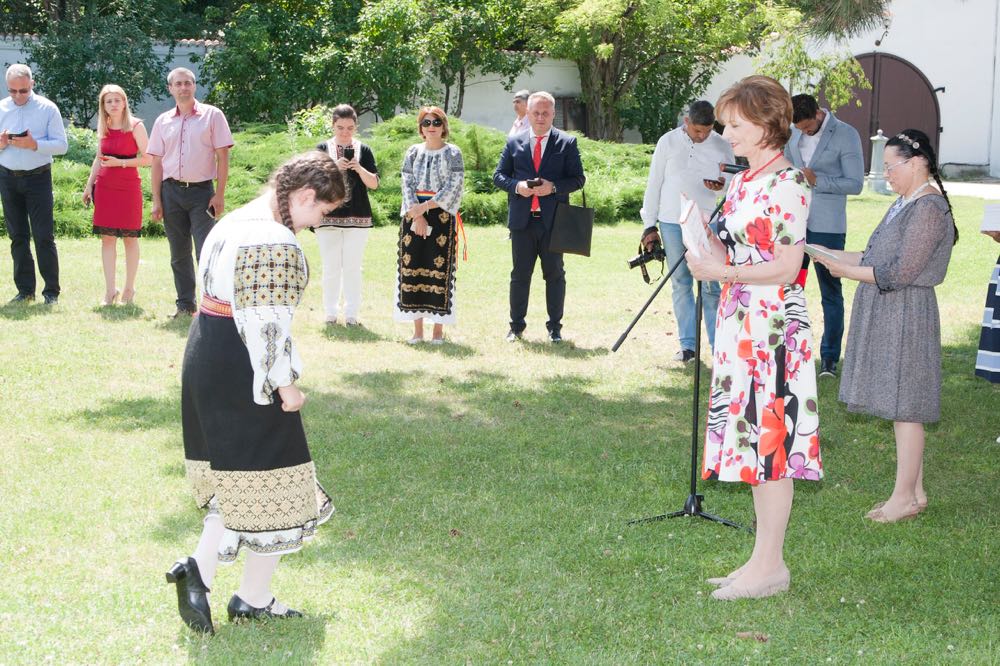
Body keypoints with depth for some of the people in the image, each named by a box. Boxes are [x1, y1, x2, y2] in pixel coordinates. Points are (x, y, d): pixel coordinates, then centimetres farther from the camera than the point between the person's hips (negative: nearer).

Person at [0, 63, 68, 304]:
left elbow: (62, 145, -6)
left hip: (38, 177, -3)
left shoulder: (47, 108, -2)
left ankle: (51, 292, 0)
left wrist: (35, 145, -20)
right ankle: (25, 289, 14)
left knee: (44, 236, -5)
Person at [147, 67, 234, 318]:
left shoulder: (212, 115, 1)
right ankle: (185, 305, 16)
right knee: (179, 254, 8)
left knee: (206, 252, -9)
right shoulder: (163, 121, 10)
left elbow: (222, 157, -2)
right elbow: (156, 163, 11)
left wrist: (219, 195, -8)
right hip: (172, 191, 4)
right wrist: (156, 201, 4)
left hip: (202, 191, -3)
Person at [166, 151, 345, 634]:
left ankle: (200, 568, 6)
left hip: (205, 358, 10)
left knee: (237, 476, 19)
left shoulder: (234, 223, 12)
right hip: (245, 373, -10)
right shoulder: (275, 242, -20)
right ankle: (254, 599, 14)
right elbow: (267, 324, -23)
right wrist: (286, 385, -15)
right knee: (271, 480, 4)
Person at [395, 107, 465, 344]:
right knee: (412, 267, 1)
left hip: (442, 216, -3)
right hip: (413, 215, 3)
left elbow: (454, 186, -7)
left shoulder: (453, 153, 1)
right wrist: (417, 216, -10)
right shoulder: (413, 152, 10)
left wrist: (425, 207, -13)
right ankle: (417, 329, 7)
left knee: (439, 269, -5)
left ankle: (438, 329, -1)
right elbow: (407, 184, 4)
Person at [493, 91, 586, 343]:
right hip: (522, 219, 1)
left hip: (553, 219, -1)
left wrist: (554, 187, -15)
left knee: (554, 274, 5)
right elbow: (498, 175, 9)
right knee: (520, 274, 8)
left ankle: (555, 327, 14)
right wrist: (516, 186, -11)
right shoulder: (514, 142, 8)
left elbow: (578, 178, 1)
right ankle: (516, 325, 16)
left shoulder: (567, 143, 3)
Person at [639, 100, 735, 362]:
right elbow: (654, 184, 6)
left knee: (710, 286, -4)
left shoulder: (722, 146, 3)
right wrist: (649, 225, 3)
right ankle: (687, 344, 12)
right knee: (680, 283, 6)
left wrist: (724, 186, -15)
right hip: (672, 223, 1)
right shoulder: (668, 142, 2)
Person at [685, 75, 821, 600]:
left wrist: (722, 272, -19)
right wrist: (710, 242, 2)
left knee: (770, 443, -4)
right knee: (751, 442, 12)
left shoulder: (786, 184, -13)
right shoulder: (743, 183, 14)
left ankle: (769, 567, 4)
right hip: (740, 327, 9)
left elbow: (786, 267, -17)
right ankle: (764, 561, 20)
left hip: (773, 328, -9)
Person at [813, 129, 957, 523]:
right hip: (885, 314, 10)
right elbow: (876, 258, 17)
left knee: (905, 408, -3)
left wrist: (846, 271, -13)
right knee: (901, 409, 13)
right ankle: (914, 491, 21)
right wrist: (829, 254, 11)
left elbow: (900, 272, -21)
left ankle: (905, 497, 4)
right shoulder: (905, 204, 14)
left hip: (906, 315, -10)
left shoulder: (928, 209, -17)